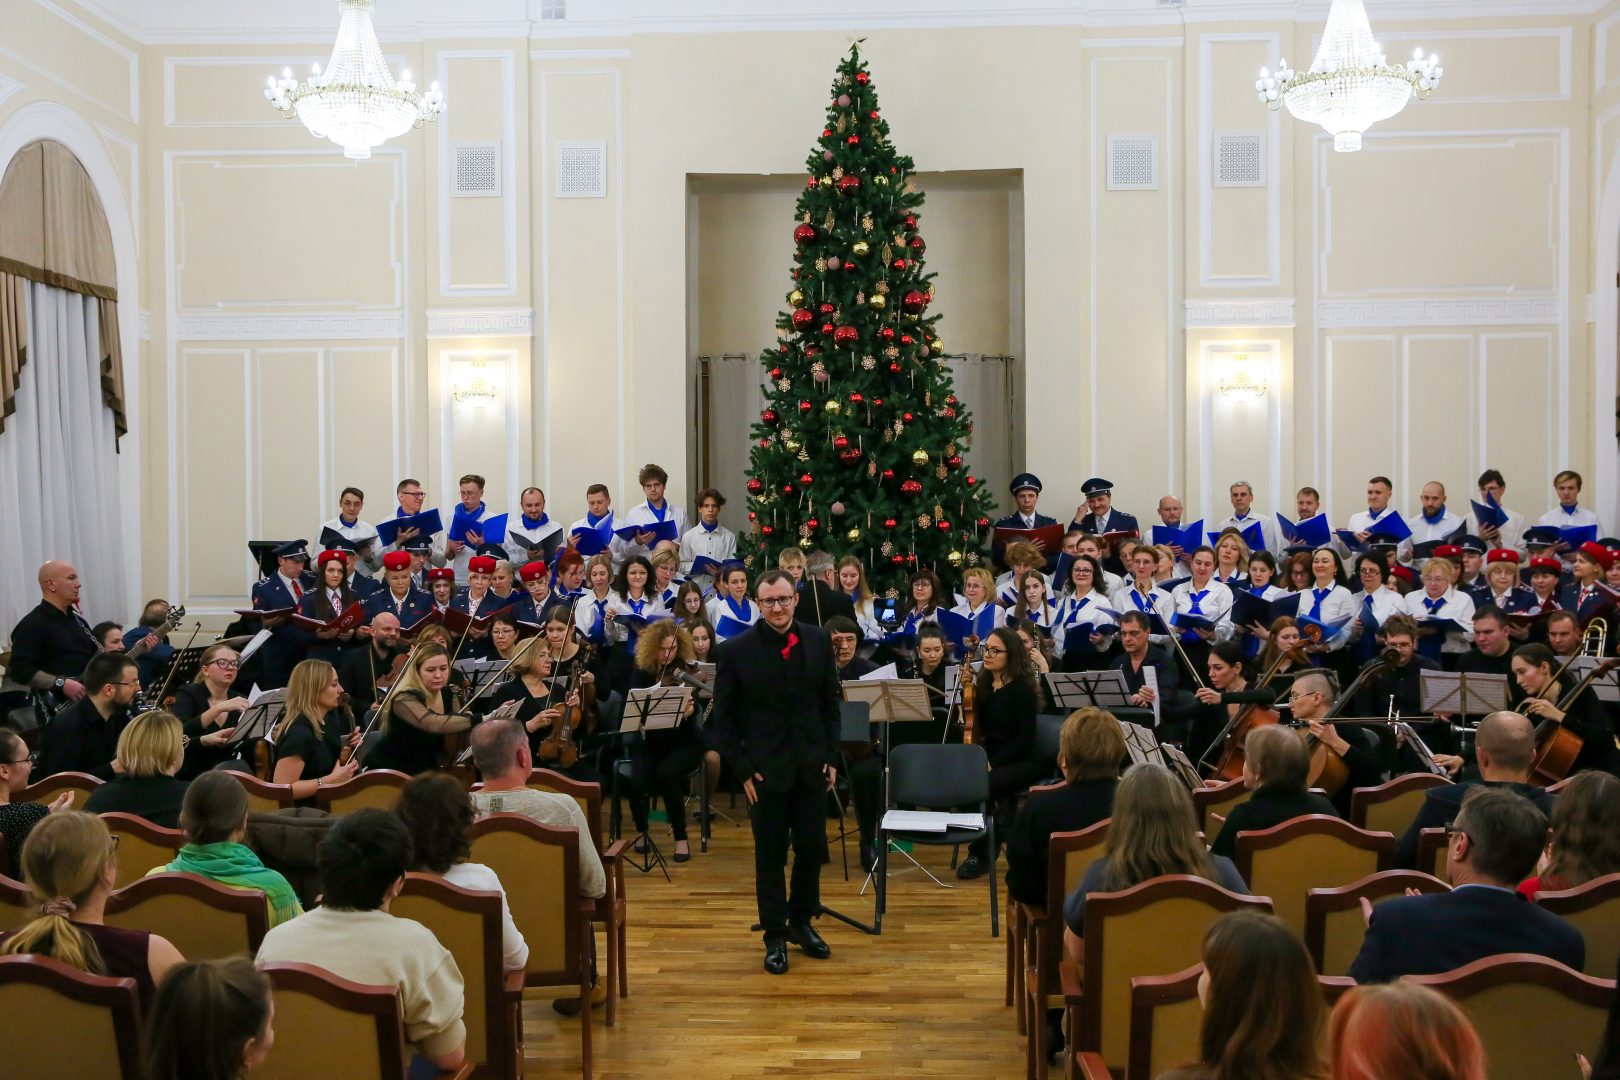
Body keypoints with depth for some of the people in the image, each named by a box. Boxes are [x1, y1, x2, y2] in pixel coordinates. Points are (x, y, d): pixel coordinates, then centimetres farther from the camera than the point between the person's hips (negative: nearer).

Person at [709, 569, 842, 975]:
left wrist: (831, 756, 2)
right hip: (766, 770, -3)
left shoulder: (818, 641, 1)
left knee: (812, 849, 10)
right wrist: (742, 769, -8)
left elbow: (830, 701, 8)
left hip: (811, 766, 3)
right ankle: (775, 936, 23)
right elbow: (724, 717, -4)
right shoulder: (736, 650, -8)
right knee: (770, 856, 7)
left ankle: (801, 922, 32)